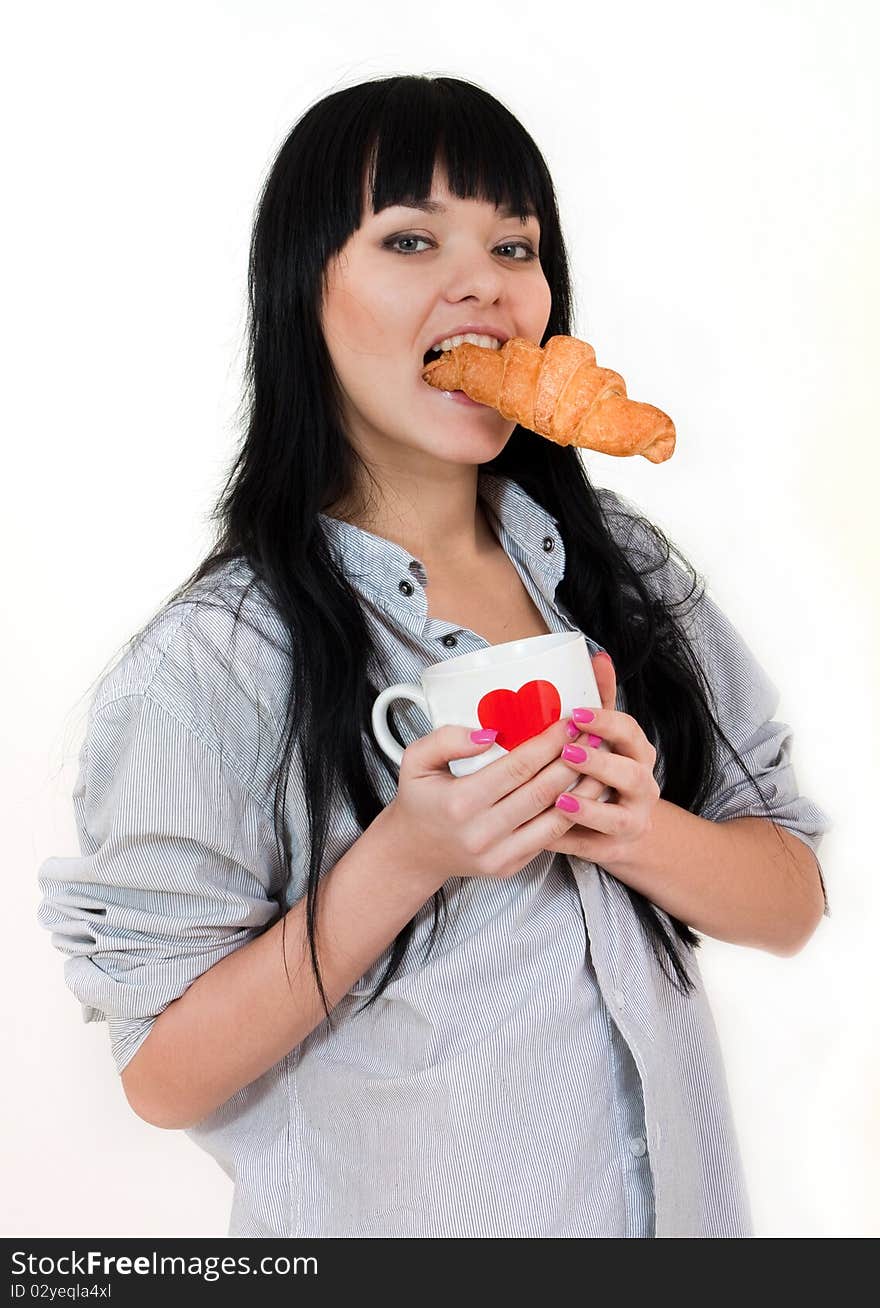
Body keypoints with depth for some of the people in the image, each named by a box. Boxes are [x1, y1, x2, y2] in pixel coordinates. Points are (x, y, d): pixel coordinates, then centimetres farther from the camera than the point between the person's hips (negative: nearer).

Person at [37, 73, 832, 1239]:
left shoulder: (621, 563, -7)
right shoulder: (217, 662, -19)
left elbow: (794, 902, -4)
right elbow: (165, 1074, -17)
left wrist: (640, 831, -23)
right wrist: (405, 859, -28)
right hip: (397, 1209, -4)